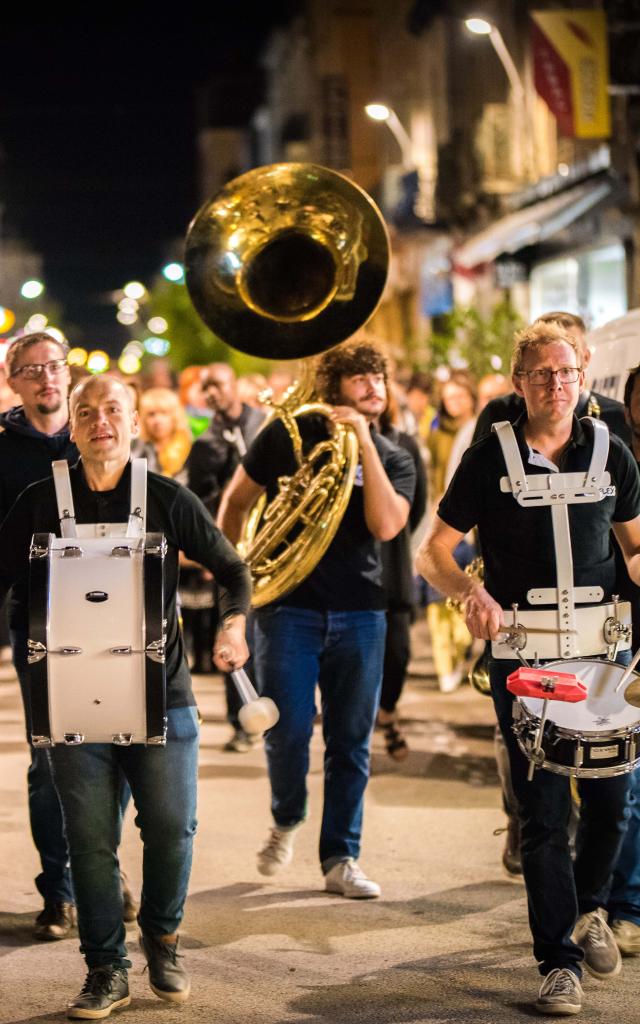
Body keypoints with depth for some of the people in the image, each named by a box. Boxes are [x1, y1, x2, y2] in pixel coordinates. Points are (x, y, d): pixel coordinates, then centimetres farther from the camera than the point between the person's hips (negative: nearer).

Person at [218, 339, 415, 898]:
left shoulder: (393, 458, 7)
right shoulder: (288, 434, 3)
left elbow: (386, 525, -13)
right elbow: (236, 500, 14)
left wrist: (364, 443, -14)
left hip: (359, 614, 2)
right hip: (287, 606, -2)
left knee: (351, 742, 3)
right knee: (288, 730, -8)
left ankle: (341, 859, 14)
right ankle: (287, 820, 21)